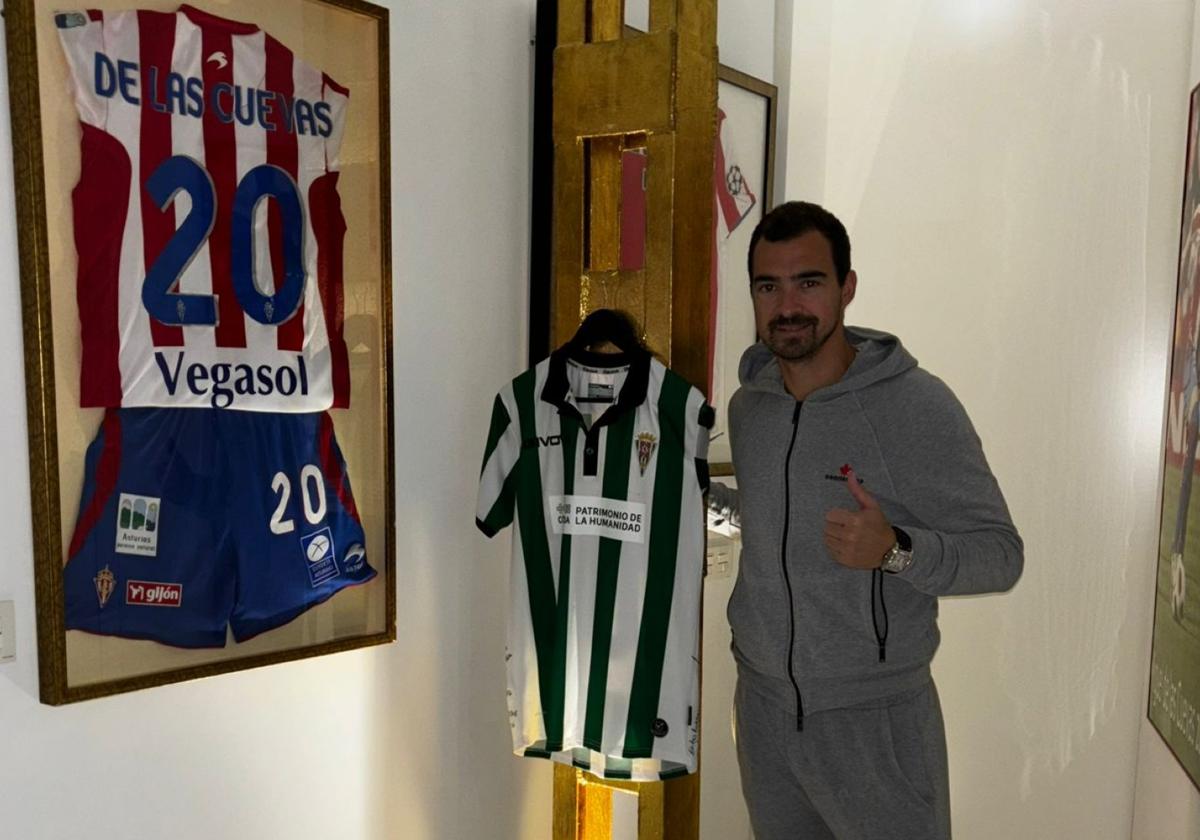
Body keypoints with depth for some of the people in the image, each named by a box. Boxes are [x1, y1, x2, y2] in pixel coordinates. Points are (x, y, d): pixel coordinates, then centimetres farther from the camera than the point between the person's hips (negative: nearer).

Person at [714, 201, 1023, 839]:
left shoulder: (916, 405, -17)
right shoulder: (747, 405, 1)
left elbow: (999, 553, -16)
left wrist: (896, 551, -31)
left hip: (873, 715, -5)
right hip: (762, 701, 5)